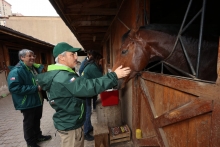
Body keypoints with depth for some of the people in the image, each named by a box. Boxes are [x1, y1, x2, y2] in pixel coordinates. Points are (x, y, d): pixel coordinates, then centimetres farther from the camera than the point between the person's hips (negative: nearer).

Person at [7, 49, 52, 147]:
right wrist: (35, 88, -29)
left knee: (37, 120, 23)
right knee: (29, 123, 11)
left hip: (38, 100, 8)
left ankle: (38, 136, 44)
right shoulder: (16, 71, -21)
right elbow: (14, 88, -31)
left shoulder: (35, 68, 7)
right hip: (27, 103, -8)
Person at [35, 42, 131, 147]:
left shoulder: (58, 74, 6)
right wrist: (114, 76, -36)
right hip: (70, 126, -10)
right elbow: (89, 87, -38)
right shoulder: (63, 77, -28)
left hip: (69, 122, 10)